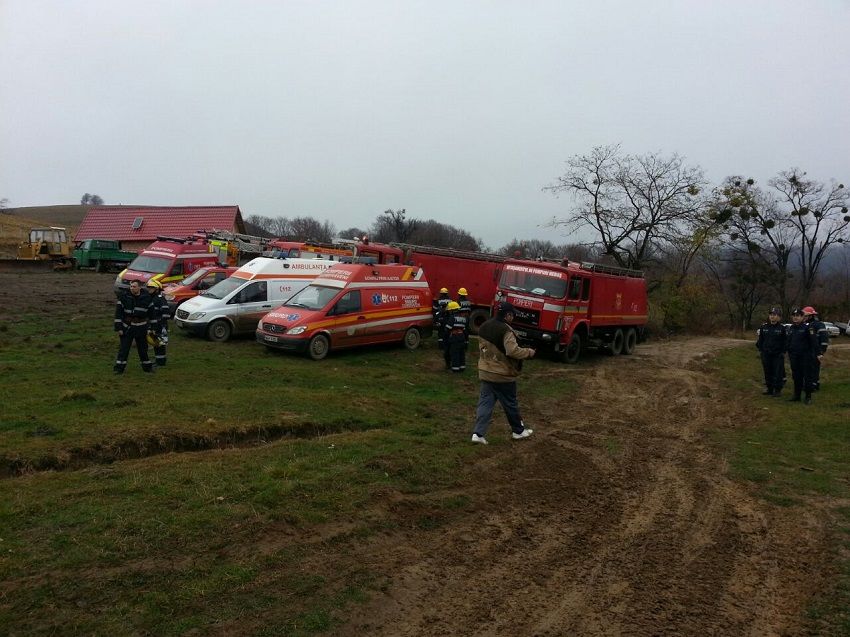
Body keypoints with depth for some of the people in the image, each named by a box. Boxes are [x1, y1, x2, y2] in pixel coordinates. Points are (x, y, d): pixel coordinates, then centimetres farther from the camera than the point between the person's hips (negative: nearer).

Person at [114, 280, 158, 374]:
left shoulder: (146, 297, 1)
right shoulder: (124, 296, -5)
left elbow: (152, 313, 7)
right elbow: (118, 313, -5)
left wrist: (153, 327, 4)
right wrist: (119, 328, -10)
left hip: (141, 328, 2)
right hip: (127, 327, -2)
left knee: (143, 348, 12)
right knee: (124, 348, -2)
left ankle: (147, 366, 24)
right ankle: (119, 368, 5)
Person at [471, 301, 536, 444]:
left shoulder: (484, 327, 6)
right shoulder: (505, 330, -21)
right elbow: (513, 351, -28)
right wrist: (528, 352, -12)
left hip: (485, 372, 7)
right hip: (503, 375, -7)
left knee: (485, 402, 8)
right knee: (510, 404, 10)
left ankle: (478, 433, 0)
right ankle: (518, 431, 27)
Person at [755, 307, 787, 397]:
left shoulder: (782, 328, -3)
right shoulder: (764, 327, 6)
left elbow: (785, 342, 0)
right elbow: (760, 340, 13)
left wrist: (783, 352, -6)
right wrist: (761, 350, 5)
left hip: (778, 355, -4)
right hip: (766, 355, 4)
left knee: (778, 373, -1)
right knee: (768, 372, 9)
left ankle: (777, 390, 9)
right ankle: (770, 389, 19)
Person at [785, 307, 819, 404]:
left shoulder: (807, 327, -9)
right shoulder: (791, 328, 11)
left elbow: (814, 342, -10)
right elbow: (789, 342, 21)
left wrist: (813, 354, -13)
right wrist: (789, 353, 18)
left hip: (805, 356, -6)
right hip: (794, 357, 6)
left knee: (807, 377, 0)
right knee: (796, 377, 11)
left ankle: (808, 396, 8)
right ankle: (797, 395, 19)